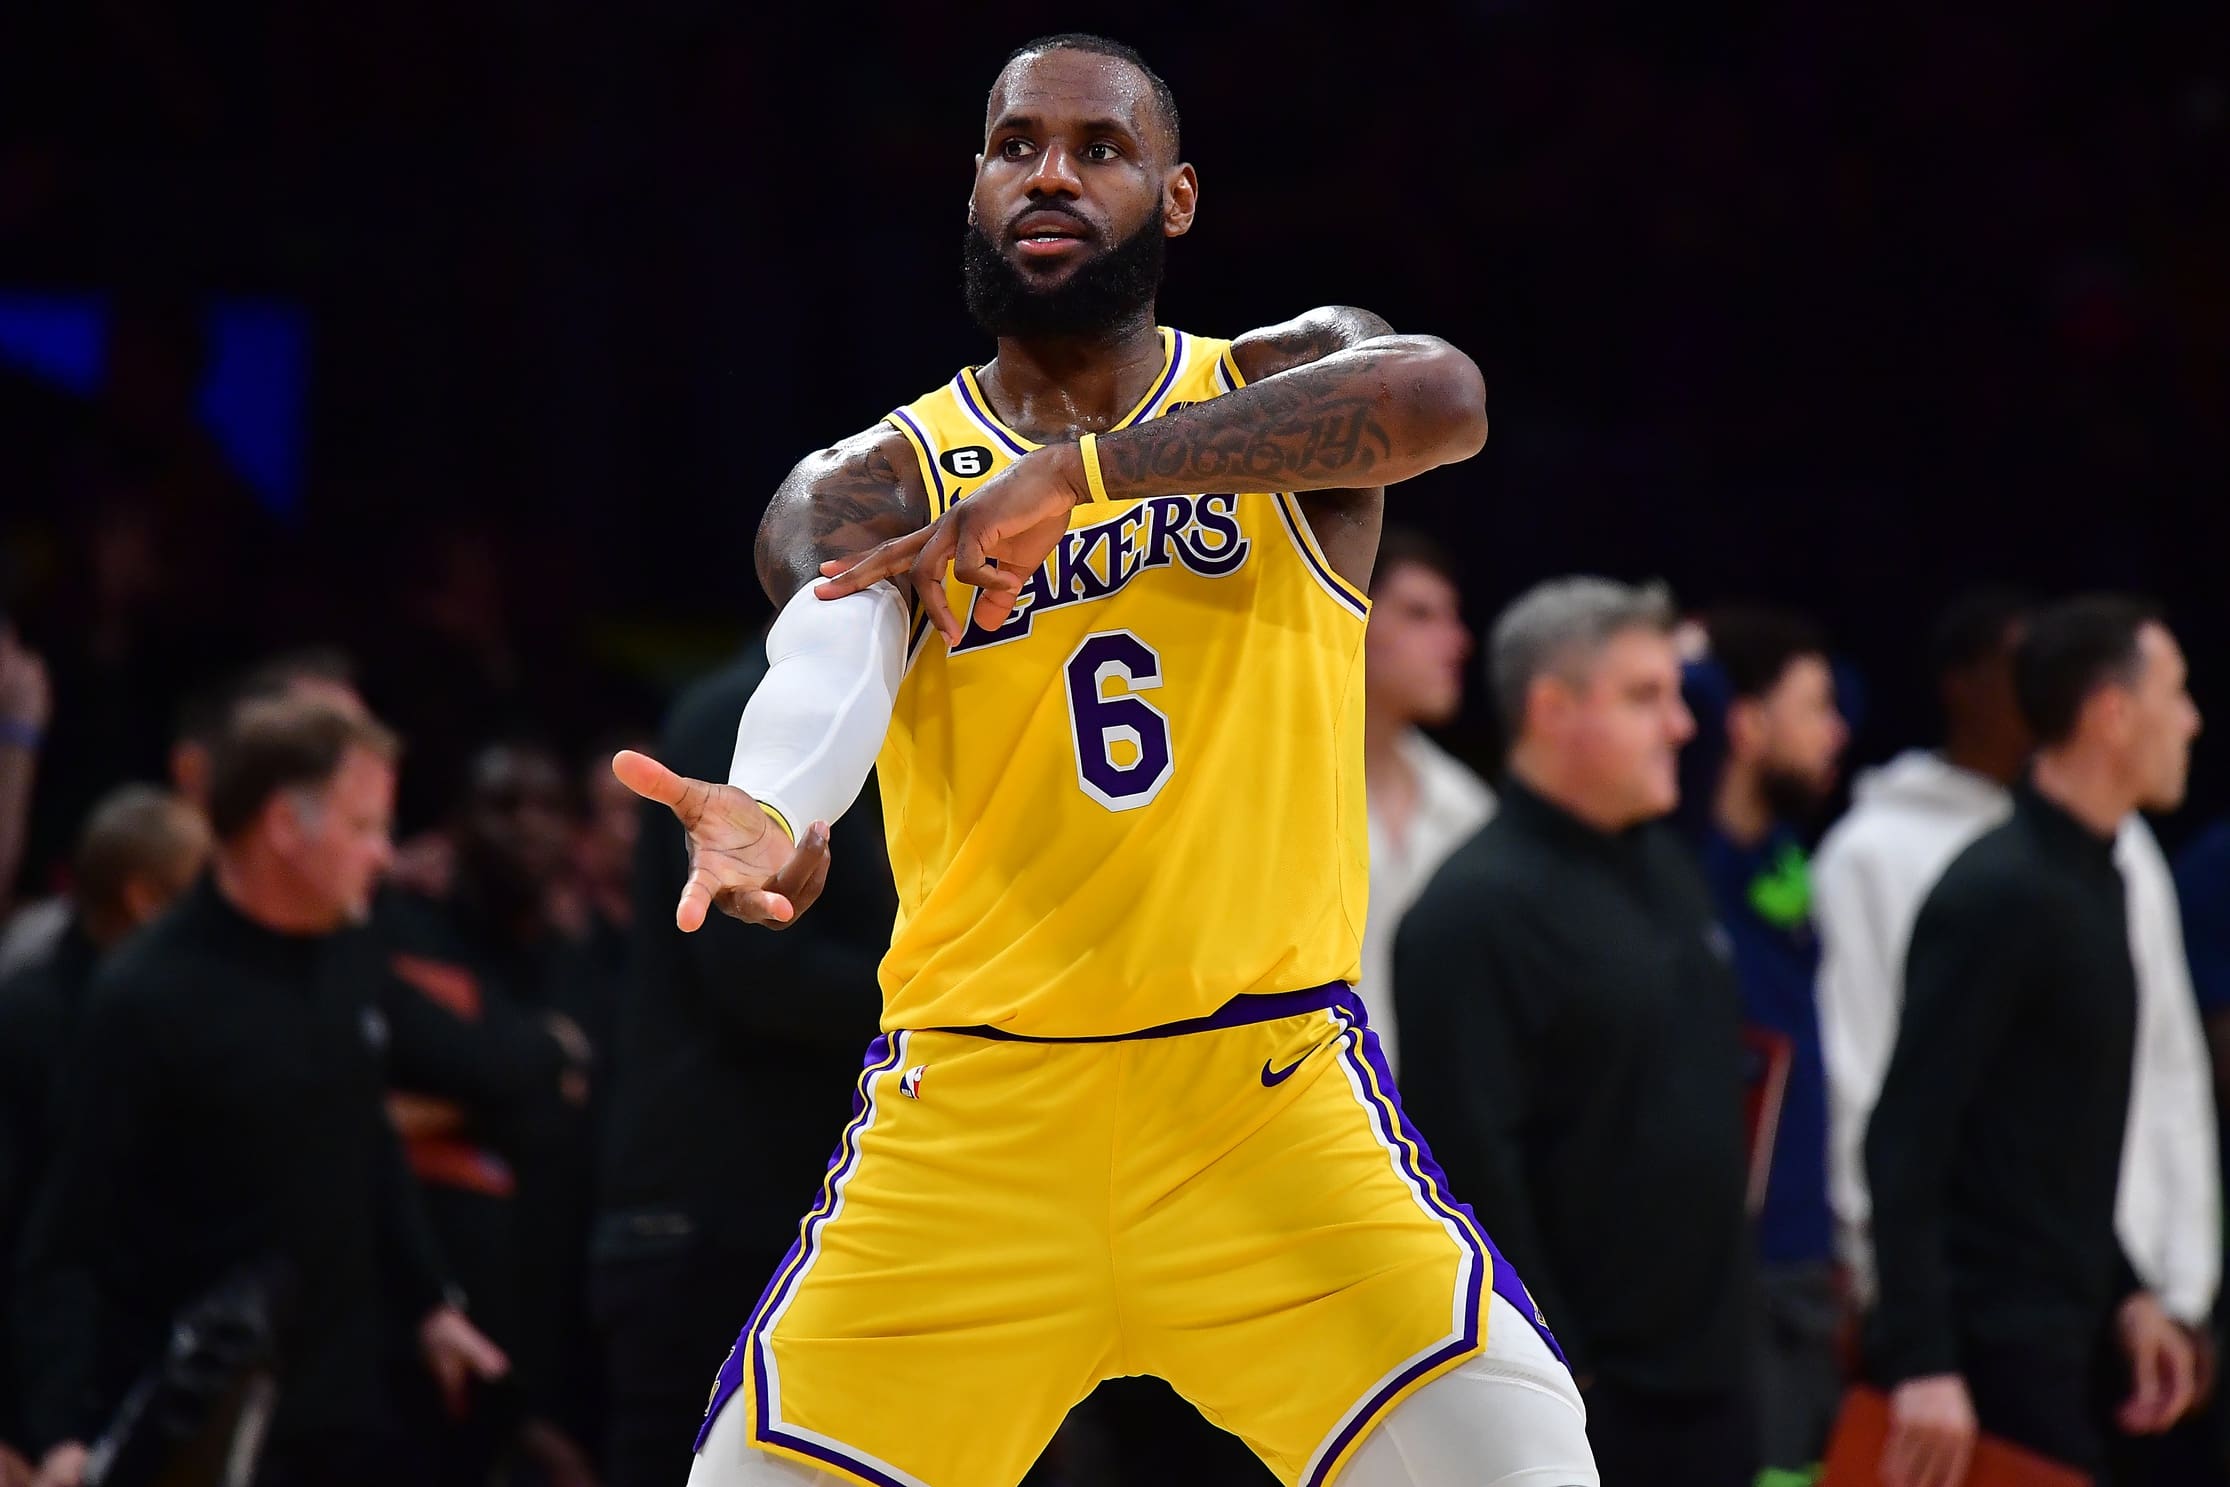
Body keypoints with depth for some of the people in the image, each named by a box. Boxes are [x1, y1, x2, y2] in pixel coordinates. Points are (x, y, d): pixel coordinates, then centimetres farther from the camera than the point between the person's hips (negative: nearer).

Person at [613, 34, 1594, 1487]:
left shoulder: (1294, 379, 5)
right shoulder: (871, 486, 4)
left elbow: (1442, 396, -21)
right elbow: (833, 645, -20)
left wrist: (1082, 471, -28)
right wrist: (776, 807, -44)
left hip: (1269, 1092, -1)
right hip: (972, 1101, 1)